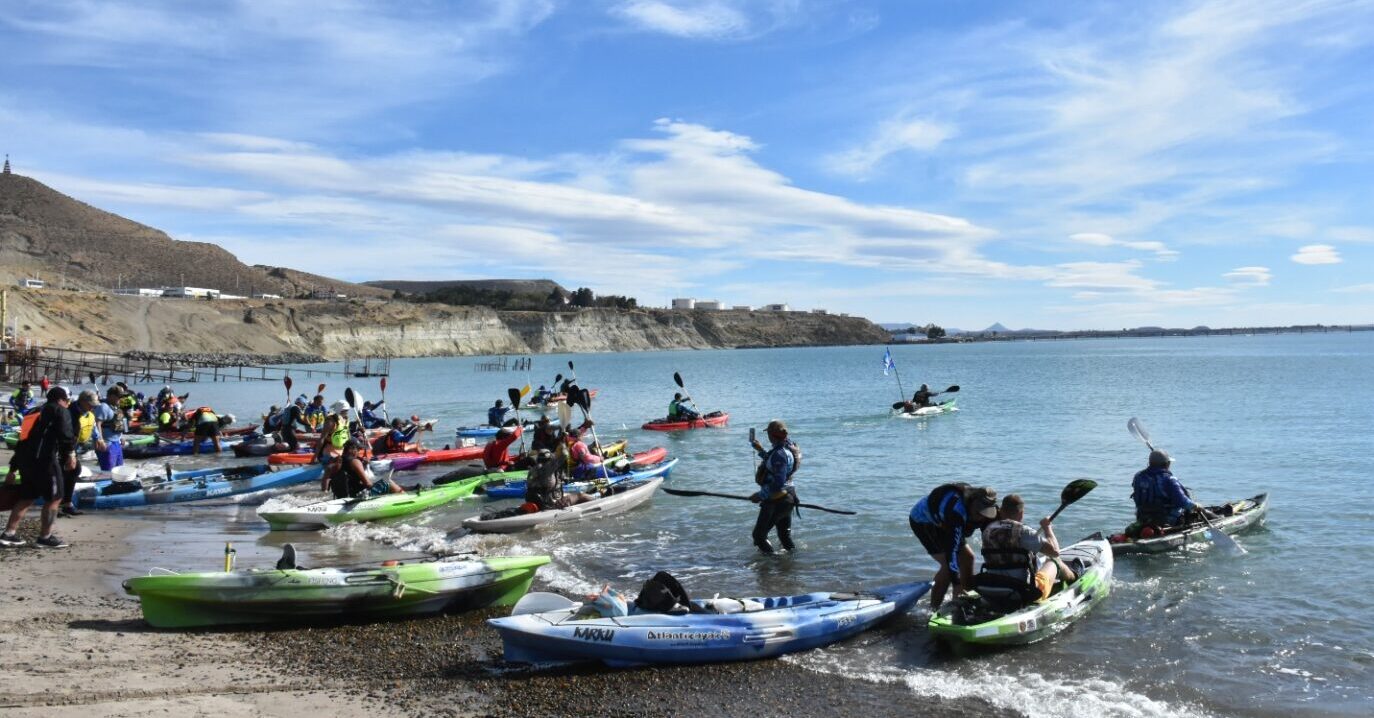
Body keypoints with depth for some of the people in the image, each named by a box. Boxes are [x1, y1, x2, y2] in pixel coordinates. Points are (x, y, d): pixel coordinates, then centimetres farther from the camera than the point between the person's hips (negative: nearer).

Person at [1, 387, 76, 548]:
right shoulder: (60, 411, 4)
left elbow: (23, 439, 27)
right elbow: (65, 433, -15)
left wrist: (13, 468, 29)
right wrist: (71, 453, -14)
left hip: (25, 458, 9)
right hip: (44, 459, -8)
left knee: (26, 497, 17)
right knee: (53, 498, 0)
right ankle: (45, 537, 2)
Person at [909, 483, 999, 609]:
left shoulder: (985, 509, -16)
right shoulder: (957, 512, -40)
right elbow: (951, 547, -42)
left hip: (941, 522, 9)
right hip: (922, 521, -9)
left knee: (967, 557, 4)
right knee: (948, 565, -18)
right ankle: (933, 608, -12)